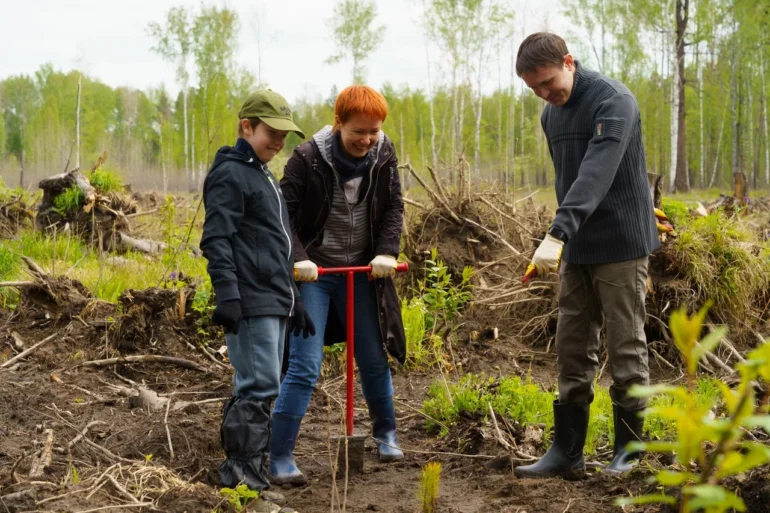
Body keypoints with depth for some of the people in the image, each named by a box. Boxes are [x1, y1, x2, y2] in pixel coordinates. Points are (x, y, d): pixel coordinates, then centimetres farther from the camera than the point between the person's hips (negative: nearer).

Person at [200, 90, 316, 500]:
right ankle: (245, 475, -7)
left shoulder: (264, 178, 23)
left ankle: (242, 472, 16)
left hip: (273, 303, 9)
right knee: (259, 387, -11)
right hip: (250, 303, -9)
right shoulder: (230, 175, -5)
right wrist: (227, 295, -24)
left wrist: (294, 302, 26)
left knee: (255, 388, 10)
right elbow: (216, 240, -15)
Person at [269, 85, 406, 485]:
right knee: (304, 367, -11)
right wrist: (298, 258, -24)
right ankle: (279, 458, -4)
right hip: (312, 272, -4)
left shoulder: (383, 154, -3)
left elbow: (393, 207, 3)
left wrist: (387, 251, -11)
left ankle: (386, 434, 38)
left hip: (361, 271, 5)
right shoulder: (307, 158, -15)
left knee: (374, 359, 14)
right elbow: (284, 212, -12)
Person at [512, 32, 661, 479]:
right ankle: (568, 450, 14)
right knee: (573, 350, 8)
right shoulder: (551, 114, 10)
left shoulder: (614, 101, -16)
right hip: (577, 248, 7)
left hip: (621, 245, -7)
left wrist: (557, 233, -39)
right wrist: (564, 239, 13)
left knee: (626, 348, 1)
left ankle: (629, 449, 12)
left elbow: (596, 175, -29)